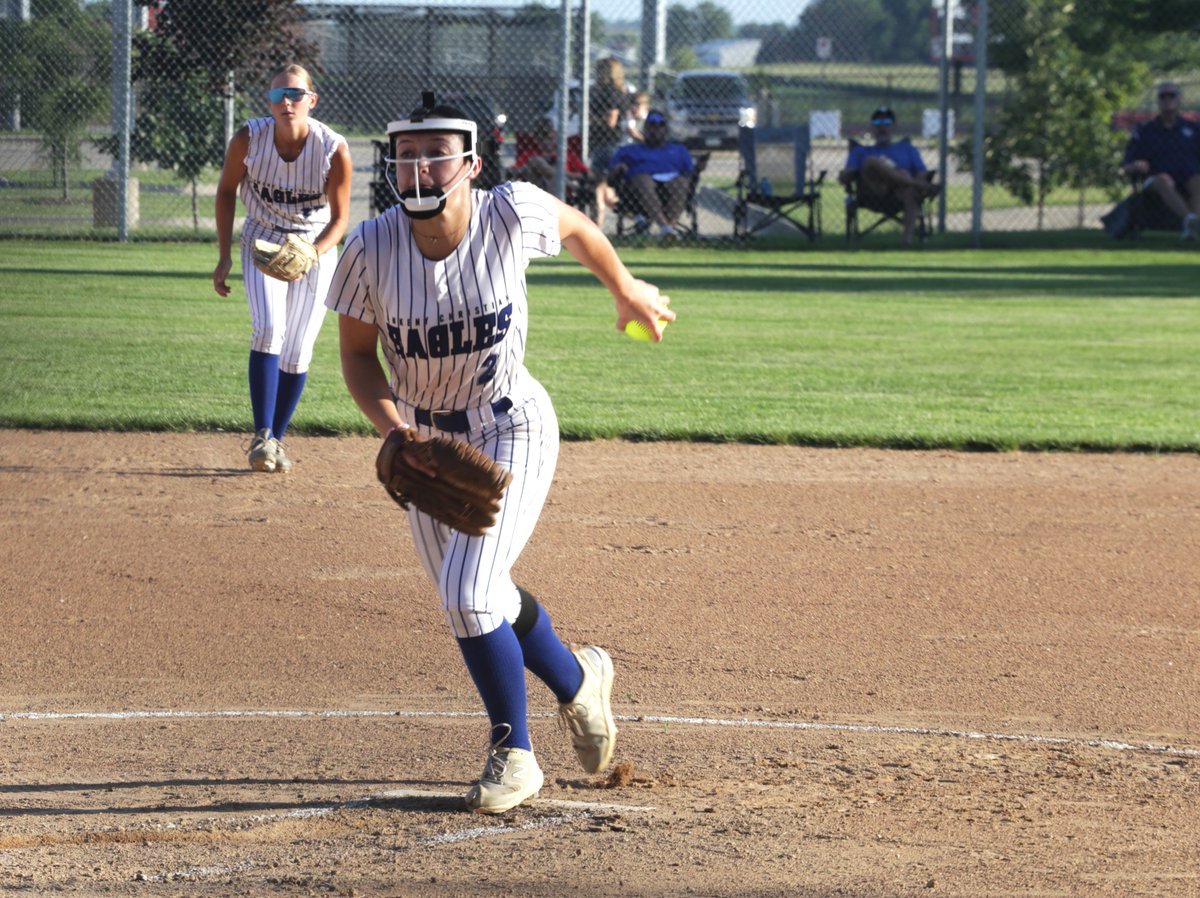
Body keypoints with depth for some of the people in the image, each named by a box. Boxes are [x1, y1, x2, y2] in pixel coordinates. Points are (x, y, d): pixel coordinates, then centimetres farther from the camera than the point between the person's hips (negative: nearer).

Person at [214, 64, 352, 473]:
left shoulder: (334, 150, -21)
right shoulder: (248, 140, -17)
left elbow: (339, 219, -11)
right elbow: (227, 191, 1)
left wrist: (311, 255, -29)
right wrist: (224, 256, -3)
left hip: (316, 247, 0)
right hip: (262, 241, 0)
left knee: (298, 351, -1)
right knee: (268, 328, -21)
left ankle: (277, 440, 14)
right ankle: (262, 436, -19)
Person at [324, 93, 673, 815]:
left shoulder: (511, 214, -23)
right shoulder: (372, 247, -19)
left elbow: (576, 226, 0)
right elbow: (358, 355, -7)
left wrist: (626, 290, 17)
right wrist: (396, 433, -23)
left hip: (511, 432, -4)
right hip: (424, 441, 4)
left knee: (468, 595, -17)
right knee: (480, 601, 16)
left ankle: (513, 754, 3)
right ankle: (579, 681, 46)